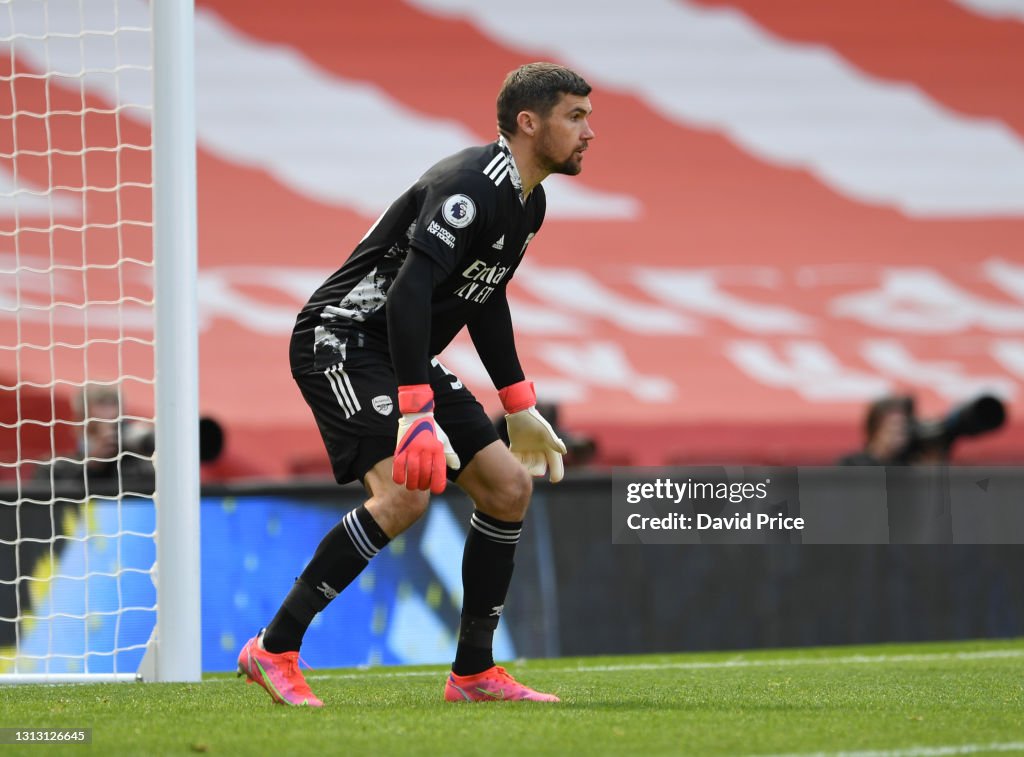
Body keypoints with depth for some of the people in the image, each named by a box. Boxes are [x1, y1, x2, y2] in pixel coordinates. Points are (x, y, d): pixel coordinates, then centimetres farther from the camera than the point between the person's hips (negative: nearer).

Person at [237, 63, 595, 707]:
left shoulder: (528, 204, 10)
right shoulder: (472, 186, -22)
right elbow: (409, 291, -32)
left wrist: (521, 410, 24)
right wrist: (415, 413, -37)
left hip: (407, 356, 10)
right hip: (343, 338, -10)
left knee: (509, 487, 4)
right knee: (404, 493, -27)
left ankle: (474, 672, 11)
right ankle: (274, 649, -18)